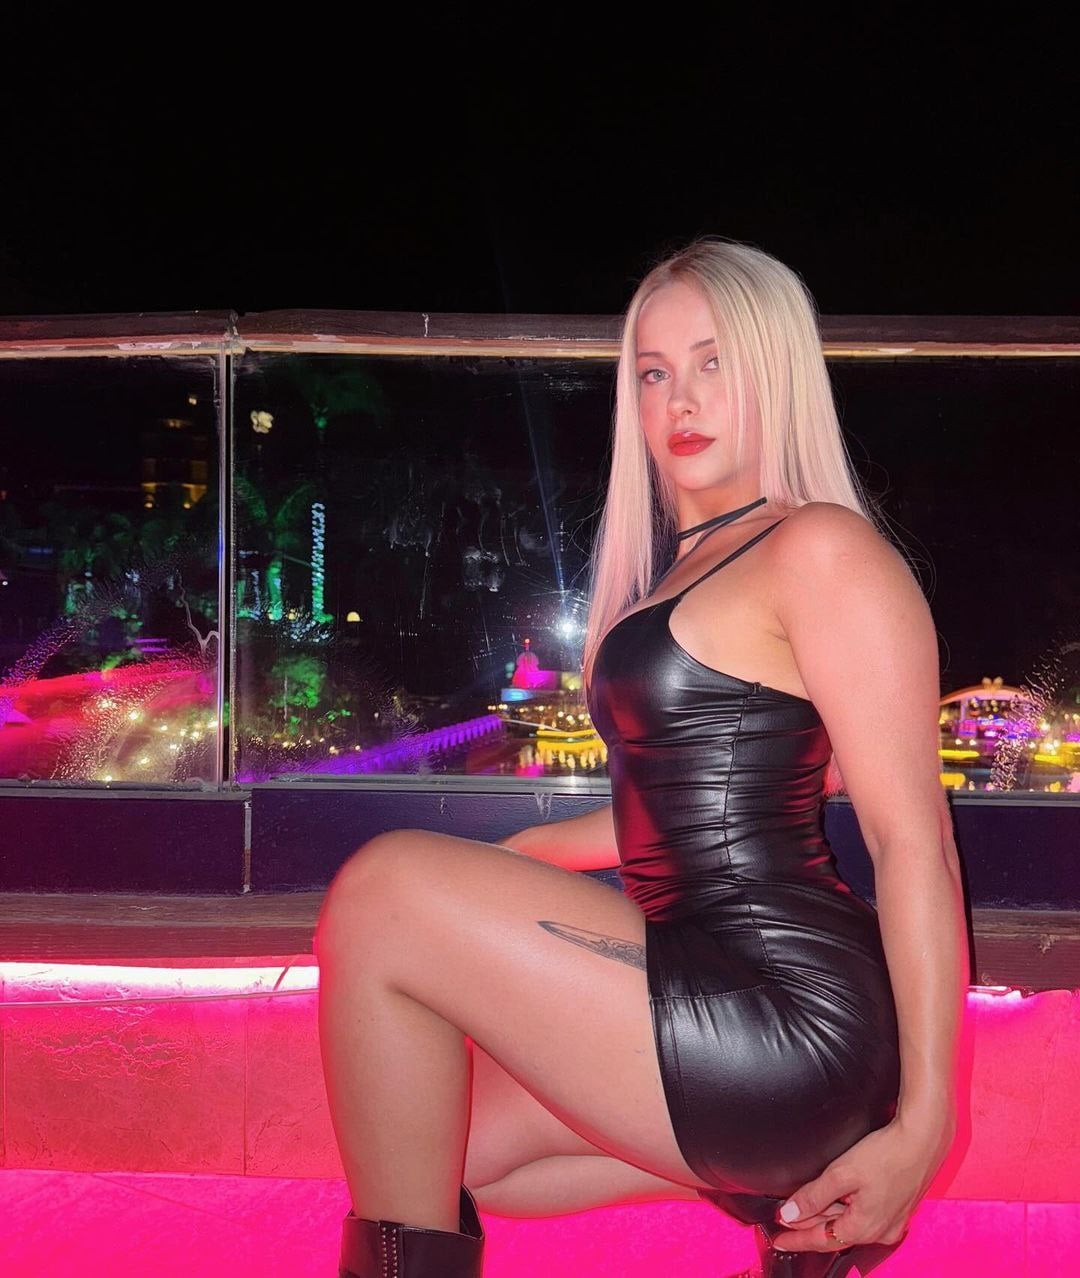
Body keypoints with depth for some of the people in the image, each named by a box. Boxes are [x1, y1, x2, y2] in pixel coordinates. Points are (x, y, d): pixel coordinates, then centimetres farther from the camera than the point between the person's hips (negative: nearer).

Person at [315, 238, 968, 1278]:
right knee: (450, 1146, 16)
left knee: (384, 890, -13)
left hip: (790, 1022, -10)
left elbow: (912, 837, -15)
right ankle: (793, 1195, 12)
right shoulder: (689, 568, 19)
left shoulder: (821, 548, -10)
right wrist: (520, 858, 24)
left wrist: (924, 1122, -17)